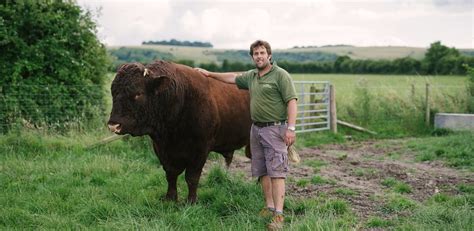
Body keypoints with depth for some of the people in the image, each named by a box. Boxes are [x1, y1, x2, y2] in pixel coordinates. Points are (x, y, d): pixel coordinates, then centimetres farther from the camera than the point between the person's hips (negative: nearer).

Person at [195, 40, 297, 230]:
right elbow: (233, 77, 31)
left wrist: (291, 128, -20)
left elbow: (291, 101, -13)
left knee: (276, 172, -10)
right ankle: (269, 207, 19)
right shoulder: (251, 76, 14)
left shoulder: (280, 75, -8)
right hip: (256, 129, 7)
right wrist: (210, 74, 36)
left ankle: (278, 215, -11)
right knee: (262, 171, 10)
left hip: (275, 129, -7)